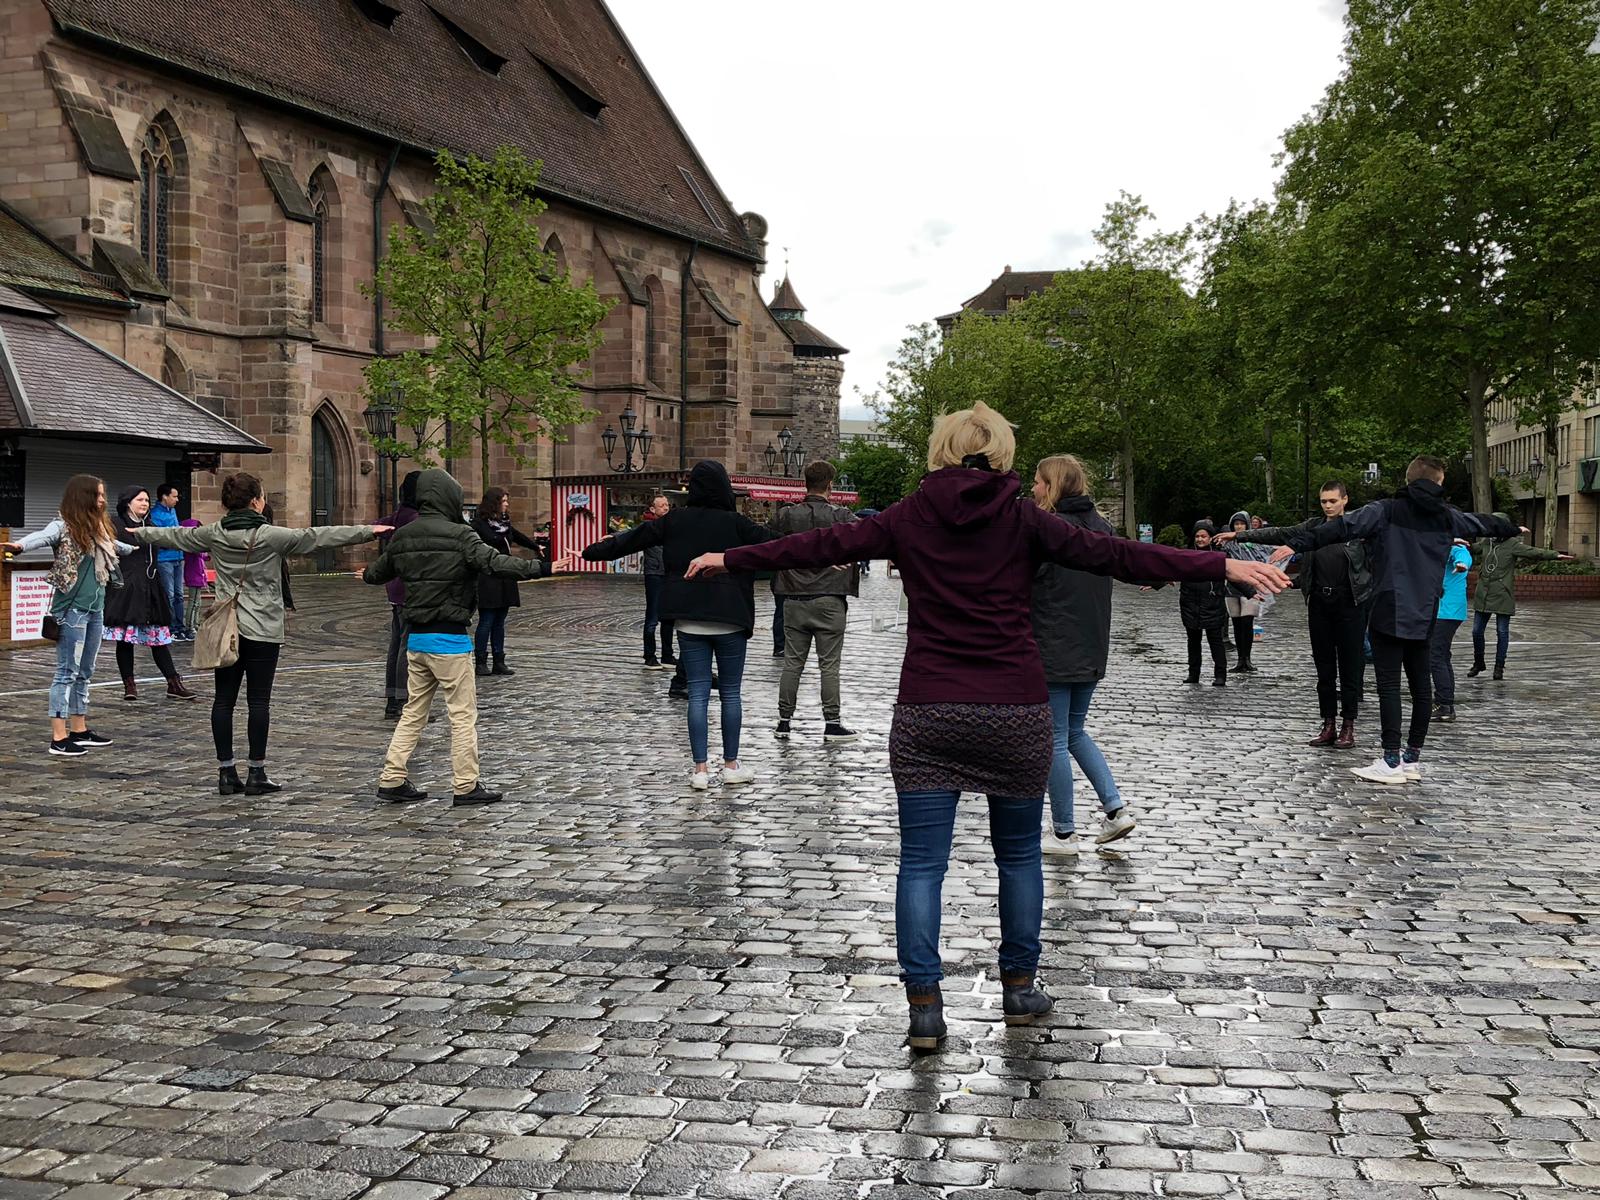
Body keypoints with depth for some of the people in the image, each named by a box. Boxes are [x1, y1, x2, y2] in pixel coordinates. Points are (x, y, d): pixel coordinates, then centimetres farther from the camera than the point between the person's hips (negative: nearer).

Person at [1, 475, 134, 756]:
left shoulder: (97, 527, 13)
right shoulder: (64, 525, -10)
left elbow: (112, 544, 34)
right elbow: (43, 537, -31)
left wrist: (134, 548, 54)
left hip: (96, 606, 8)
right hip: (72, 608, -8)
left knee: (85, 671, 13)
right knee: (67, 671, -6)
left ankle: (79, 729, 21)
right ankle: (59, 738, -3)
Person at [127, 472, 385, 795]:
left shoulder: (214, 534, 4)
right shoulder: (270, 535, -11)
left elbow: (175, 536, 19)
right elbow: (318, 537, -11)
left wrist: (138, 533, 38)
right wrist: (367, 531, -8)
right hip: (262, 631, -5)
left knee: (223, 699, 7)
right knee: (259, 701, 0)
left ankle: (226, 772, 10)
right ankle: (256, 774, 2)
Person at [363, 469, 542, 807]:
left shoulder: (401, 537, 7)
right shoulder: (458, 536, -14)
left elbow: (379, 572, 23)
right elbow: (496, 563, -23)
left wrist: (366, 575, 47)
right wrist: (541, 567, -20)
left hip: (415, 637, 7)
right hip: (449, 639, -7)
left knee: (413, 712, 16)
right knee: (463, 713, 2)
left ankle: (392, 780, 17)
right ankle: (466, 786, 6)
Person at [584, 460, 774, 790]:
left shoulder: (675, 521, 2)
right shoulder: (735, 523, -6)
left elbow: (633, 538, 8)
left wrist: (594, 552, 19)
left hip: (689, 620, 2)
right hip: (729, 619, -2)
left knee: (698, 693, 5)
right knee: (731, 693, 8)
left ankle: (700, 768, 2)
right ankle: (731, 765, 14)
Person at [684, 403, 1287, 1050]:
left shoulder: (909, 517, 3)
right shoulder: (1023, 520, -1)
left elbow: (821, 544, 8)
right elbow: (1111, 553, -7)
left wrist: (730, 559, 19)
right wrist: (1223, 566, -7)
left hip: (927, 712, 0)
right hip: (1015, 709, 0)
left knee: (921, 862, 3)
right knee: (1019, 855, 17)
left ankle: (924, 1004, -2)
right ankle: (1019, 987, 26)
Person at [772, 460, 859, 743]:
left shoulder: (786, 516, 0)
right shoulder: (840, 516, -7)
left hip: (794, 601, 3)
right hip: (829, 601, -3)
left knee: (792, 664, 9)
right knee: (829, 665, 2)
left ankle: (784, 721, 13)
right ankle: (832, 724, 5)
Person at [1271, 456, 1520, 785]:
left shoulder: (1388, 510, -5)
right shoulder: (1447, 517, 10)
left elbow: (1344, 526, -19)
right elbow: (1484, 523, 30)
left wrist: (1301, 542, -25)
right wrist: (1513, 528, 51)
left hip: (1389, 613, -5)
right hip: (1424, 616, 5)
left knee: (1389, 685, -5)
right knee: (1421, 685, 12)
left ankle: (1391, 762, -7)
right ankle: (1413, 758, 19)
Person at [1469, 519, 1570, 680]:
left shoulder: (1513, 545, -5)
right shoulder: (1485, 543, 10)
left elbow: (1533, 552, -13)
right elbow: (1471, 549, 21)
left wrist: (1555, 555, -25)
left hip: (1502, 596, -5)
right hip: (1483, 595, 5)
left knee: (1502, 632, 1)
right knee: (1477, 631, 7)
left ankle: (1499, 667, 11)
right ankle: (1478, 664, 25)